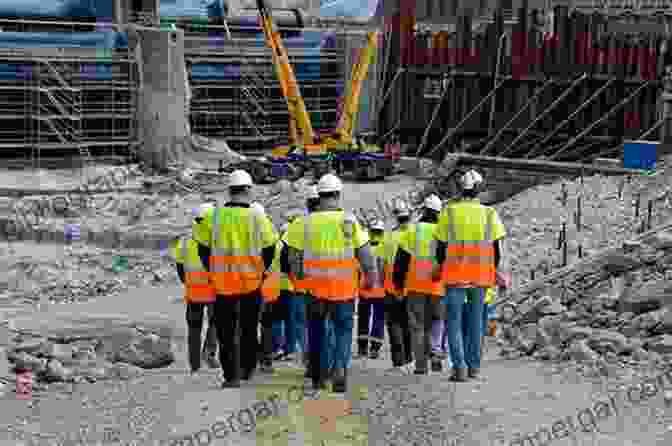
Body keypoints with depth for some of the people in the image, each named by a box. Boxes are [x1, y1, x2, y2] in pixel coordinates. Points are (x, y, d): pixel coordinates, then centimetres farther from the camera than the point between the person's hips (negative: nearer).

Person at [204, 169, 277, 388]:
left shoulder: (214, 216, -3)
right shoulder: (257, 217, -6)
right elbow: (269, 249, 1)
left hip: (223, 283, 0)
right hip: (251, 282, 0)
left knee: (227, 331, 5)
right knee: (249, 328, 17)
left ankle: (231, 376, 0)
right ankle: (247, 369, 27)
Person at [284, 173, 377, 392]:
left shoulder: (306, 222, -1)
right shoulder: (349, 221, -5)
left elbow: (294, 256, 3)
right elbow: (364, 253, -3)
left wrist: (300, 276, 20)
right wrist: (370, 276, 9)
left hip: (316, 287, 2)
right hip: (344, 287, -1)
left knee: (319, 330, 16)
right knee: (344, 330, 9)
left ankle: (319, 376, 21)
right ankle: (340, 368, -13)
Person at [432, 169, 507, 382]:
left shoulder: (449, 212, -3)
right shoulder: (489, 213, 1)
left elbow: (441, 246, 1)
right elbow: (497, 248, 3)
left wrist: (441, 268, 18)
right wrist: (494, 271, 17)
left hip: (455, 276, -2)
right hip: (481, 276, 2)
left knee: (454, 321, 4)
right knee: (475, 321, 15)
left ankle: (460, 366, -6)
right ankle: (474, 365, 19)